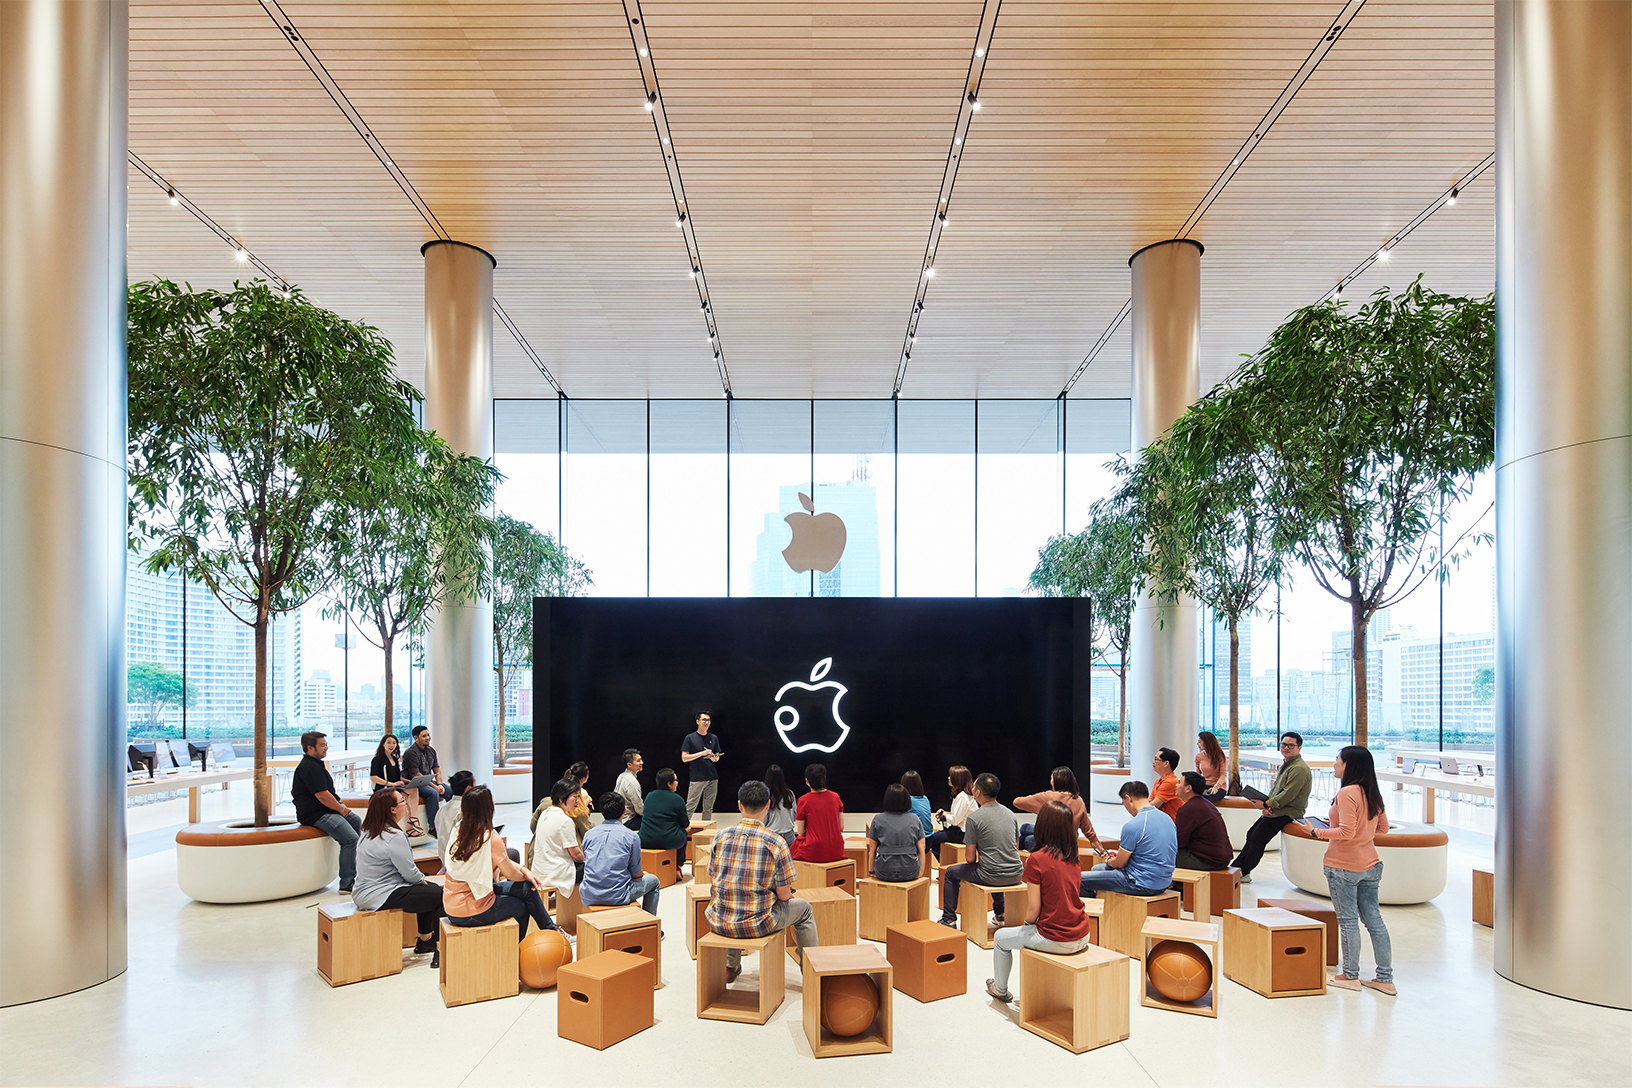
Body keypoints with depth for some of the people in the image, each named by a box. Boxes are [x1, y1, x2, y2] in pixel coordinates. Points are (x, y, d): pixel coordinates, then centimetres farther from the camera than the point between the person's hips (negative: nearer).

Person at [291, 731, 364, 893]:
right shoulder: (310, 767, -18)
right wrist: (342, 810, -12)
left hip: (325, 810, 11)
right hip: (315, 815, -11)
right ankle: (346, 884, -18)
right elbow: (322, 795, -23)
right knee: (350, 838, -20)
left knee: (356, 821, 20)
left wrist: (340, 805, 9)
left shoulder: (315, 764, 17)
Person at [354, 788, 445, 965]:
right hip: (381, 897, -11)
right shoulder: (394, 837, -23)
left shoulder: (370, 832, 9)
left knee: (432, 889, 22)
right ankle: (440, 949, 0)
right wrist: (422, 880, 4)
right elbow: (410, 874, -17)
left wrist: (420, 879, 12)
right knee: (443, 896, -9)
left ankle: (424, 941, 29)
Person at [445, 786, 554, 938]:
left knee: (527, 888, 16)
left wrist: (523, 870, 8)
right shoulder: (491, 839, -23)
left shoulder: (459, 830, 1)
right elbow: (510, 874, -9)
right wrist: (523, 876, 12)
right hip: (471, 913, -7)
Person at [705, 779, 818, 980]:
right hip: (758, 925, -4)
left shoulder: (720, 837, -4)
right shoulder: (776, 843, -13)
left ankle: (731, 967, 49)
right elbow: (784, 896, -9)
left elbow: (714, 879, 9)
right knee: (804, 908, 24)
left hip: (719, 923, 4)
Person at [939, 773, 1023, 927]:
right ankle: (1000, 914, 41)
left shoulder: (973, 818, -12)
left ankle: (949, 919, 24)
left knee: (950, 872, 19)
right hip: (1015, 874, 6)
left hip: (991, 876, -6)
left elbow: (970, 858, -9)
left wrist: (969, 851, 14)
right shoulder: (1010, 814, 6)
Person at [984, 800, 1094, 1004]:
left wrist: (1028, 923, 7)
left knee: (1001, 938, 19)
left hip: (1054, 940, -6)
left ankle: (1000, 989, 37)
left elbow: (1033, 910, -13)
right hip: (1081, 938, 6)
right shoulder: (1072, 860, 4)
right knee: (1034, 931, 36)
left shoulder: (1037, 859, -15)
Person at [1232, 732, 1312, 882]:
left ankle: (1244, 873, 5)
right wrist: (1266, 804, -3)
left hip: (1287, 813, -10)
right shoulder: (1286, 764, 14)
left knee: (1257, 839, -6)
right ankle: (1237, 866, 18)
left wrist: (1265, 804, -17)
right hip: (1274, 810, 10)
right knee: (1251, 834, 11)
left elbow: (1288, 795, -24)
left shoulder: (1299, 769, -20)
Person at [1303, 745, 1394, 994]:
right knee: (1373, 919, 11)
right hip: (1370, 865, 8)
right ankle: (1385, 978, 16)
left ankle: (1350, 976, 12)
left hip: (1344, 866, -8)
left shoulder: (1347, 793, -18)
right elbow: (1383, 828, 16)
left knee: (1348, 920, 2)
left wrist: (1317, 832, -12)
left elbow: (1347, 832, -23)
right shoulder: (1373, 793, 8)